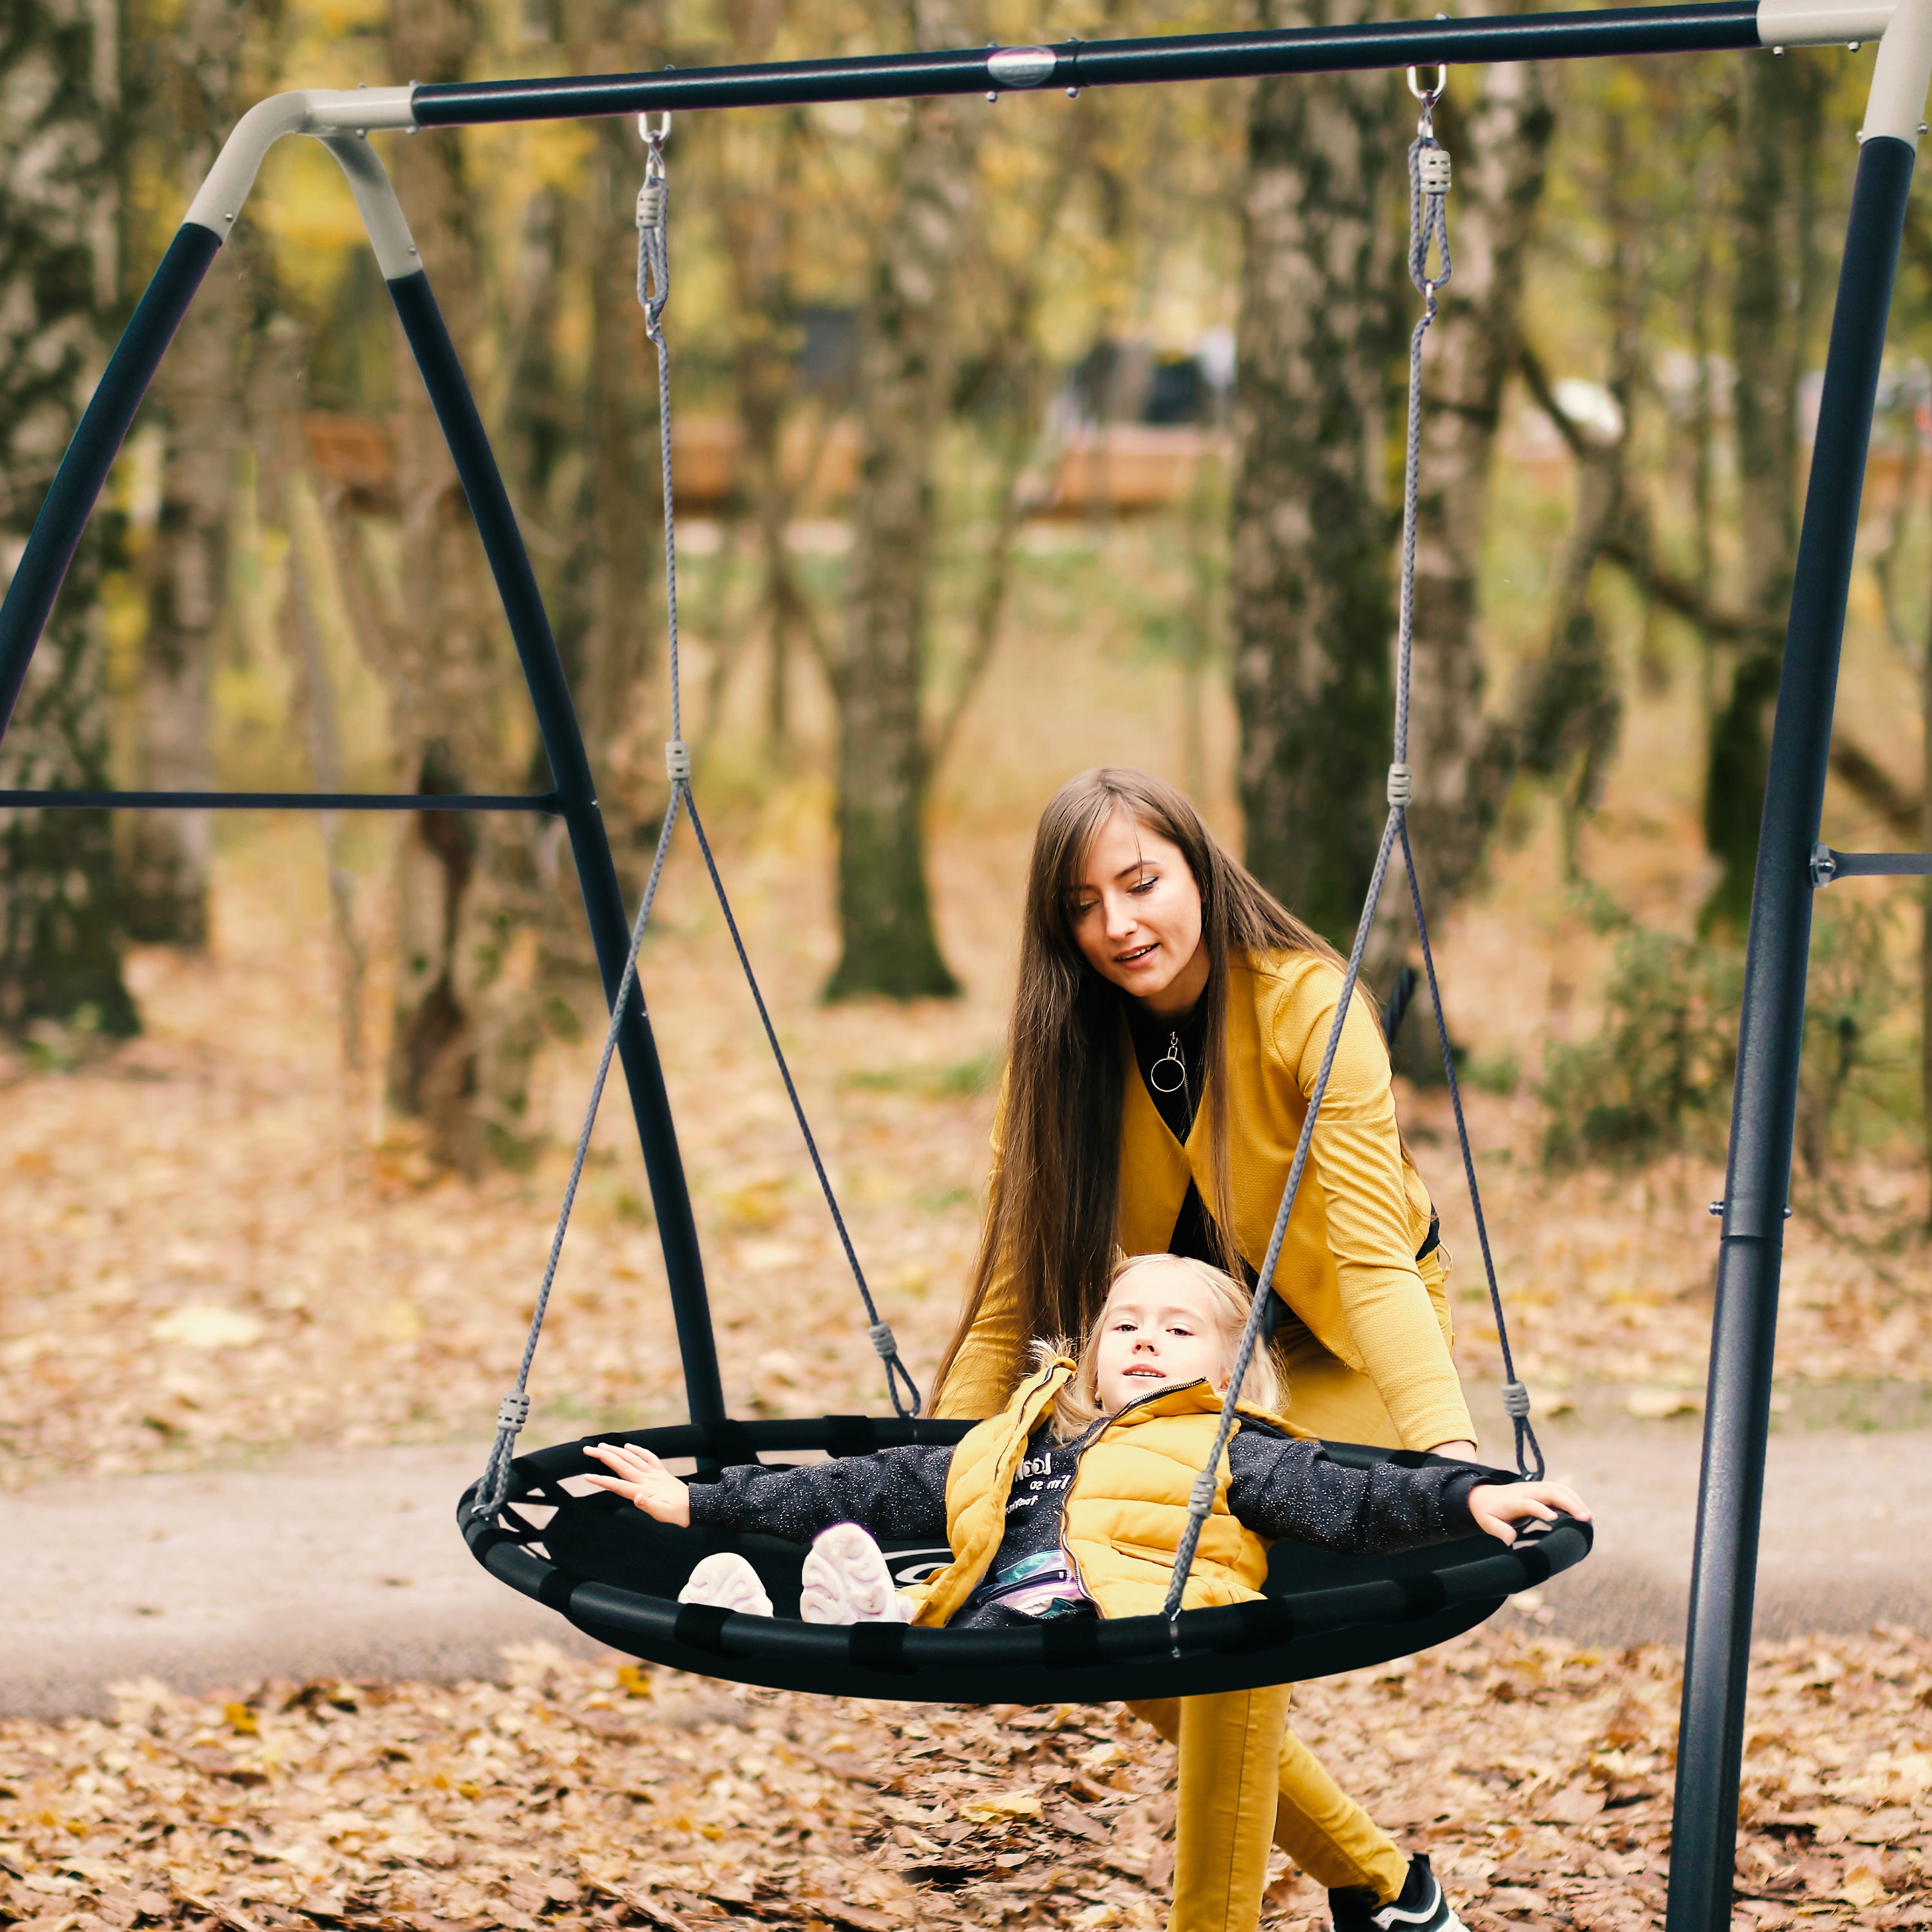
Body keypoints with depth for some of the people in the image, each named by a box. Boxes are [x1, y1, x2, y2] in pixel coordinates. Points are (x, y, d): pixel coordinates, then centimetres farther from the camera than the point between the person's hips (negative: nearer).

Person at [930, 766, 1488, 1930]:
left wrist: (1450, 1450, -51)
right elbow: (1013, 1296, -13)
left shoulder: (1310, 1008, -28)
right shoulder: (1065, 1044, -16)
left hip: (1347, 1345, -5)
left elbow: (1372, 1259, -37)